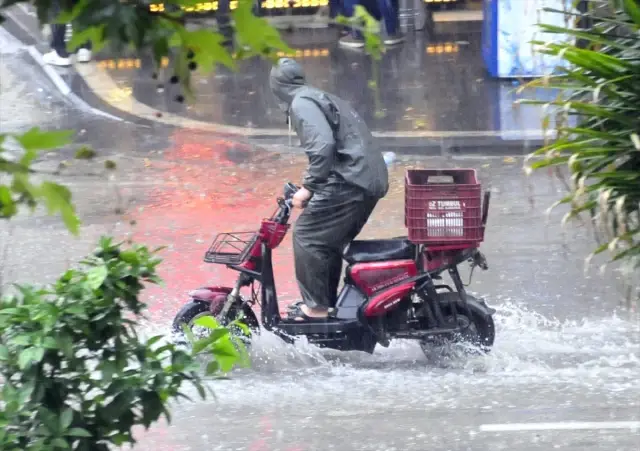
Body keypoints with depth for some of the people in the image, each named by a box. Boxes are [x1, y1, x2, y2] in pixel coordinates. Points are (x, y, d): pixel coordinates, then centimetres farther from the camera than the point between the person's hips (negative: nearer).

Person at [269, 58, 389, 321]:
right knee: (330, 241, 19)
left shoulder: (301, 104, -6)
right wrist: (315, 185, 35)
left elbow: (323, 145, -21)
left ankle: (316, 308, -7)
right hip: (373, 181, 10)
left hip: (348, 180, -10)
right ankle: (327, 303, 25)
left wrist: (308, 187, -15)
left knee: (307, 235, -6)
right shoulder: (323, 98, 25)